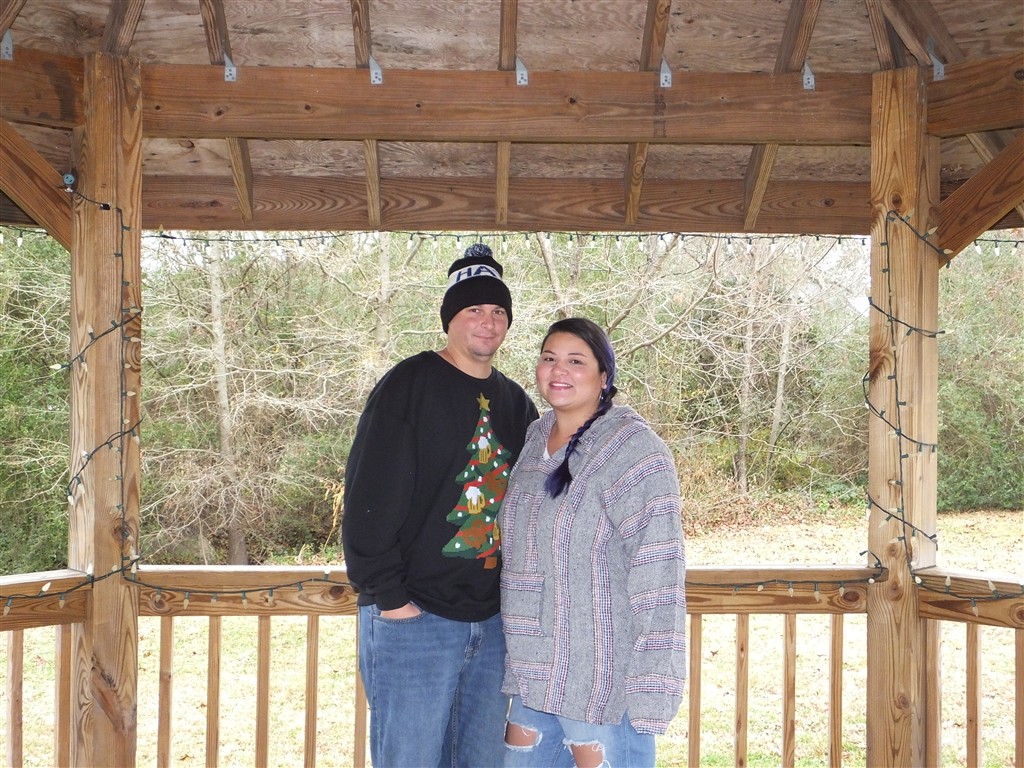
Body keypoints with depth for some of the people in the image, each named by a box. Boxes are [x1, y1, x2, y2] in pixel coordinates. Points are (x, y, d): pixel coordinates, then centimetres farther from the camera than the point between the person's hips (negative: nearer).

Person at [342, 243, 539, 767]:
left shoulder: (516, 403, 11)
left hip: (495, 622, 6)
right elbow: (369, 498, -12)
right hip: (414, 618, -6)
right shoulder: (409, 385, -7)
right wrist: (387, 597, -15)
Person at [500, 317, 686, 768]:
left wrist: (650, 686, -22)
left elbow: (658, 575, -18)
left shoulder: (634, 450, -14)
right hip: (533, 665, 7)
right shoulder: (536, 438, 10)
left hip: (603, 676, -7)